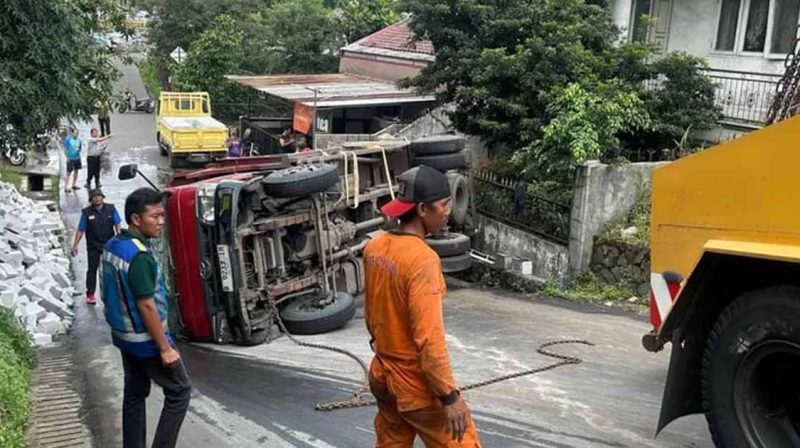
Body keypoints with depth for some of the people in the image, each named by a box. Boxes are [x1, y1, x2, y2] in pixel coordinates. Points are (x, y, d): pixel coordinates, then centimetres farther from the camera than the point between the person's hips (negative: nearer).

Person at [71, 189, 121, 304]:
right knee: (92, 269, 5)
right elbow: (80, 230, -4)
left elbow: (117, 225, 2)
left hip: (109, 244, 1)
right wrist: (75, 245, -3)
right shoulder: (86, 212, -8)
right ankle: (90, 294, 13)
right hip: (93, 246, -1)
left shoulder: (111, 209, -5)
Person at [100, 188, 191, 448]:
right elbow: (147, 306, -24)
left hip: (124, 336, 9)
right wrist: (165, 347, -19)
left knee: (134, 394, 17)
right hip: (145, 340, -9)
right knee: (179, 390, 4)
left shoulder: (112, 246, 3)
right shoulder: (139, 255, -26)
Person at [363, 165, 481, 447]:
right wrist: (449, 396, -19)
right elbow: (429, 338, -25)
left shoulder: (374, 248, 0)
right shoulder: (422, 259, -25)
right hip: (417, 383, -8)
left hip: (383, 375, 8)